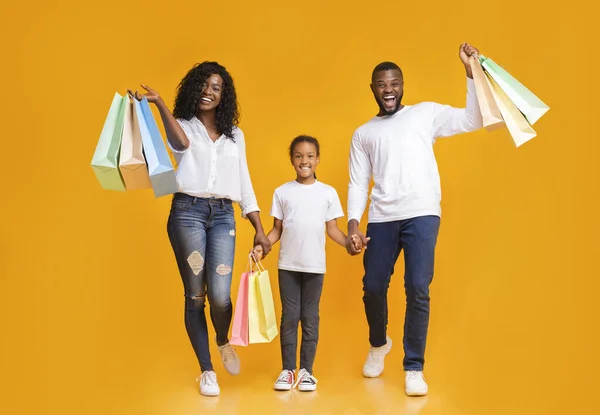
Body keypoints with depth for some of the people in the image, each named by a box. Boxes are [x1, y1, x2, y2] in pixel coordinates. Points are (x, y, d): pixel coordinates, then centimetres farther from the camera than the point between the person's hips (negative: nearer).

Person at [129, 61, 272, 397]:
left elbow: (244, 183, 15)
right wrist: (159, 104, -35)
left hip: (223, 216, 2)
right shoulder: (183, 126, 6)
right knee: (195, 295, 1)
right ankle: (207, 370, 17)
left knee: (219, 295, -11)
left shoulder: (235, 135, 16)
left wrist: (260, 230, 11)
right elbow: (181, 143, -20)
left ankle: (224, 341, 24)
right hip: (187, 212, -2)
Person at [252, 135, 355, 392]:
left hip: (315, 265, 0)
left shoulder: (328, 193, 3)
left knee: (310, 318, 6)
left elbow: (332, 229, 3)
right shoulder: (282, 192, 4)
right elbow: (277, 229, 5)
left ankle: (306, 370, 15)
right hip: (288, 265, 0)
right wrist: (262, 246, -11)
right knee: (289, 317, 5)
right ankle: (288, 370, 14)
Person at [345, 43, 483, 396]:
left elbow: (472, 120, 4)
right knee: (373, 287, 4)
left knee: (418, 289, -9)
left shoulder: (426, 113, 14)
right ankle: (379, 344, 34)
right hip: (381, 218, 3)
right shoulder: (363, 133, 18)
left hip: (422, 214, -2)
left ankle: (414, 368, 6)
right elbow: (358, 183, 11)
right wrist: (353, 224, -4)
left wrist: (471, 71, -3)